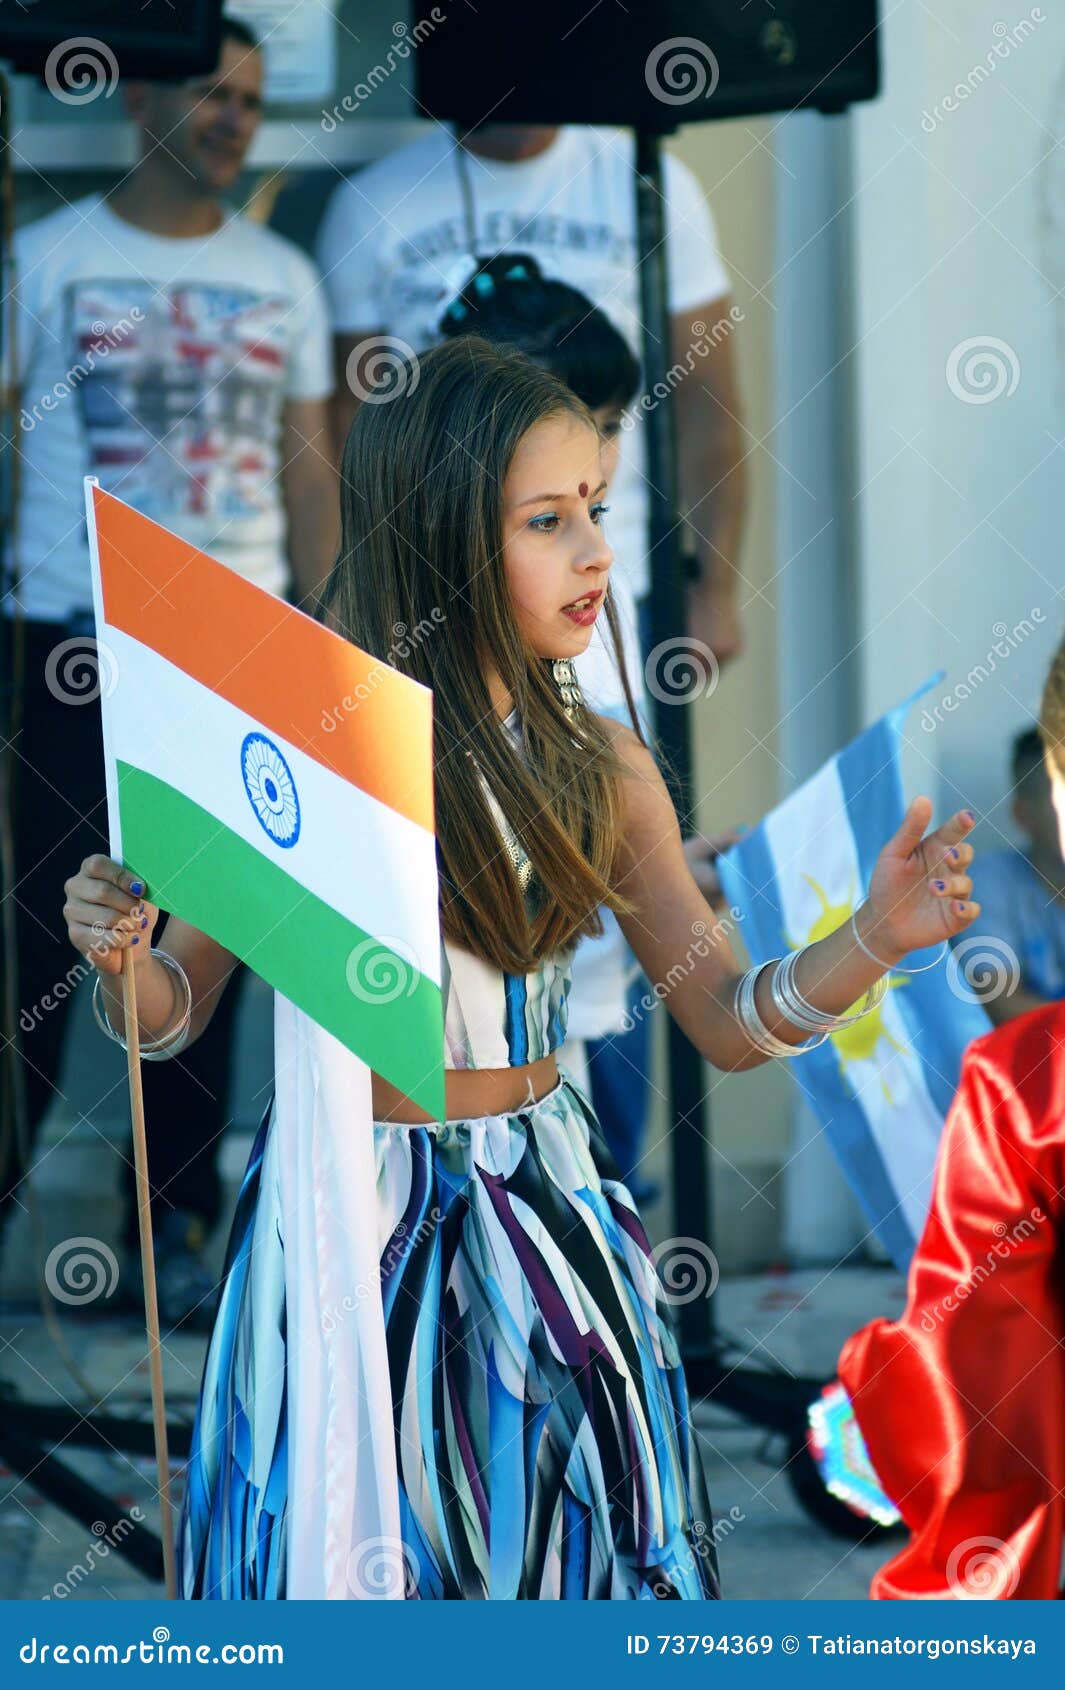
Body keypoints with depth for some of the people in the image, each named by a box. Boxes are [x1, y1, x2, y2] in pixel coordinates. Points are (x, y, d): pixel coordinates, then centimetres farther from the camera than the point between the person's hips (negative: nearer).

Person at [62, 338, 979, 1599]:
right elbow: (175, 1008, 0)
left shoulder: (603, 771, 1)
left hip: (546, 1209, 3)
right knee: (346, 1542, 5)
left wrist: (873, 940, -10)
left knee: (563, 1538, 10)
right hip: (351, 1218, -3)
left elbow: (729, 1023, 6)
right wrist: (115, 954, -22)